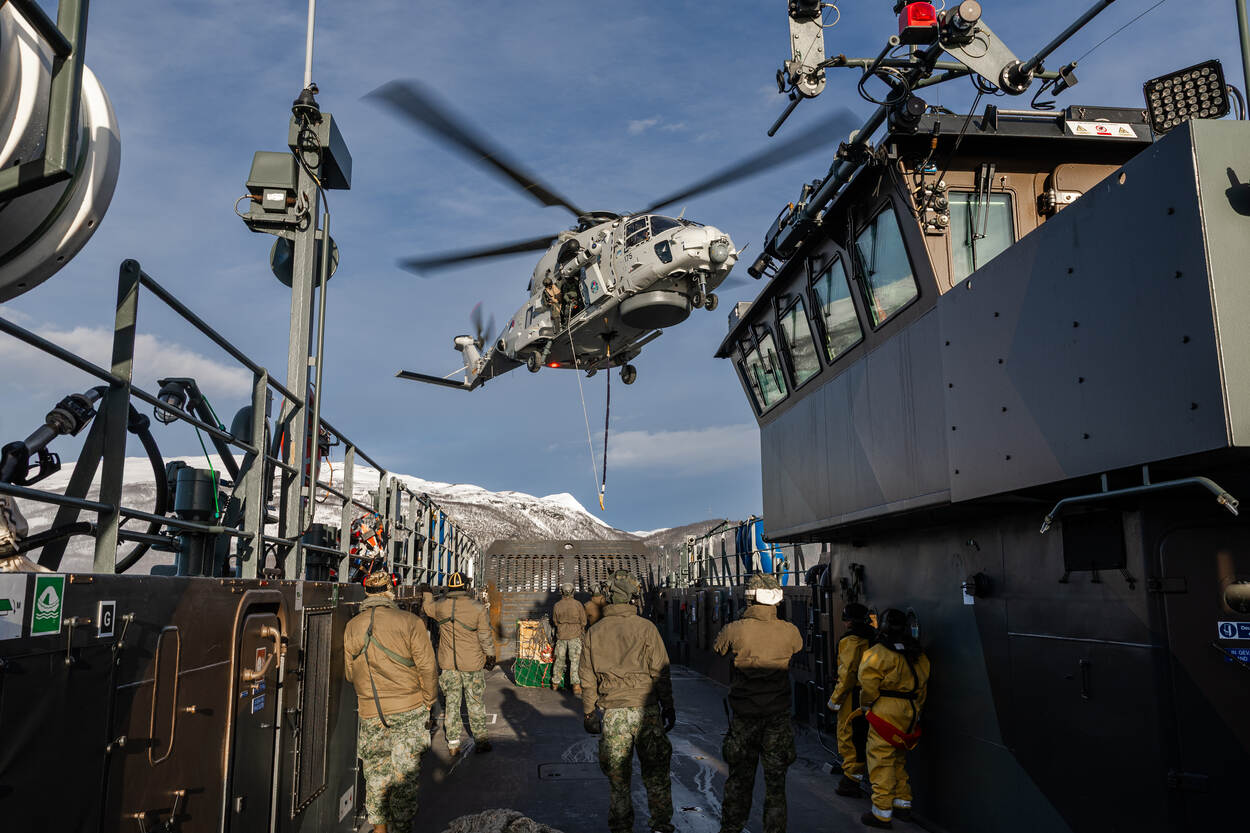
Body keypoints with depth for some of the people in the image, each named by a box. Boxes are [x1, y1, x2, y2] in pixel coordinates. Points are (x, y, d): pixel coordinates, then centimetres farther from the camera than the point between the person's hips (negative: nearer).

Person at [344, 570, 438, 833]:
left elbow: (349, 674, 9)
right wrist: (428, 701, 3)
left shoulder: (351, 628, 2)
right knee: (406, 770, 7)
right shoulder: (409, 622, -9)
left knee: (376, 770, 16)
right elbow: (427, 667, -9)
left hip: (371, 713, 3)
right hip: (410, 710, -3)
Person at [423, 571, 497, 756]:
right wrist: (491, 656, 5)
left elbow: (426, 607, 18)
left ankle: (453, 743, 15)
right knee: (476, 703, 11)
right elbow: (485, 636, -7)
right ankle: (480, 739, 18)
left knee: (450, 702, 11)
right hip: (472, 664, -2)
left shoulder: (440, 606, -5)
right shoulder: (478, 609, -12)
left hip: (447, 664, 2)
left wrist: (427, 594, 37)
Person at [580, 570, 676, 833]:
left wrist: (589, 712, 12)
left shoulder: (595, 631, 2)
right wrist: (668, 707, 4)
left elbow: (587, 677, 5)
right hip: (646, 709, -1)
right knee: (656, 771, 12)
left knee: (617, 775, 12)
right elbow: (660, 671, -4)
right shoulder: (646, 628, -5)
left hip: (613, 711, 2)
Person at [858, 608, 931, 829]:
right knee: (898, 759, 21)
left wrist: (866, 706, 2)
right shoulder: (918, 655, 9)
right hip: (910, 714, 8)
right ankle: (903, 804, 28)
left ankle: (882, 814, -1)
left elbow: (868, 682, -14)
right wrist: (916, 713, 20)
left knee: (881, 761, -3)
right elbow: (922, 686, 12)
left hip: (886, 712, -7)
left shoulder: (878, 653, -13)